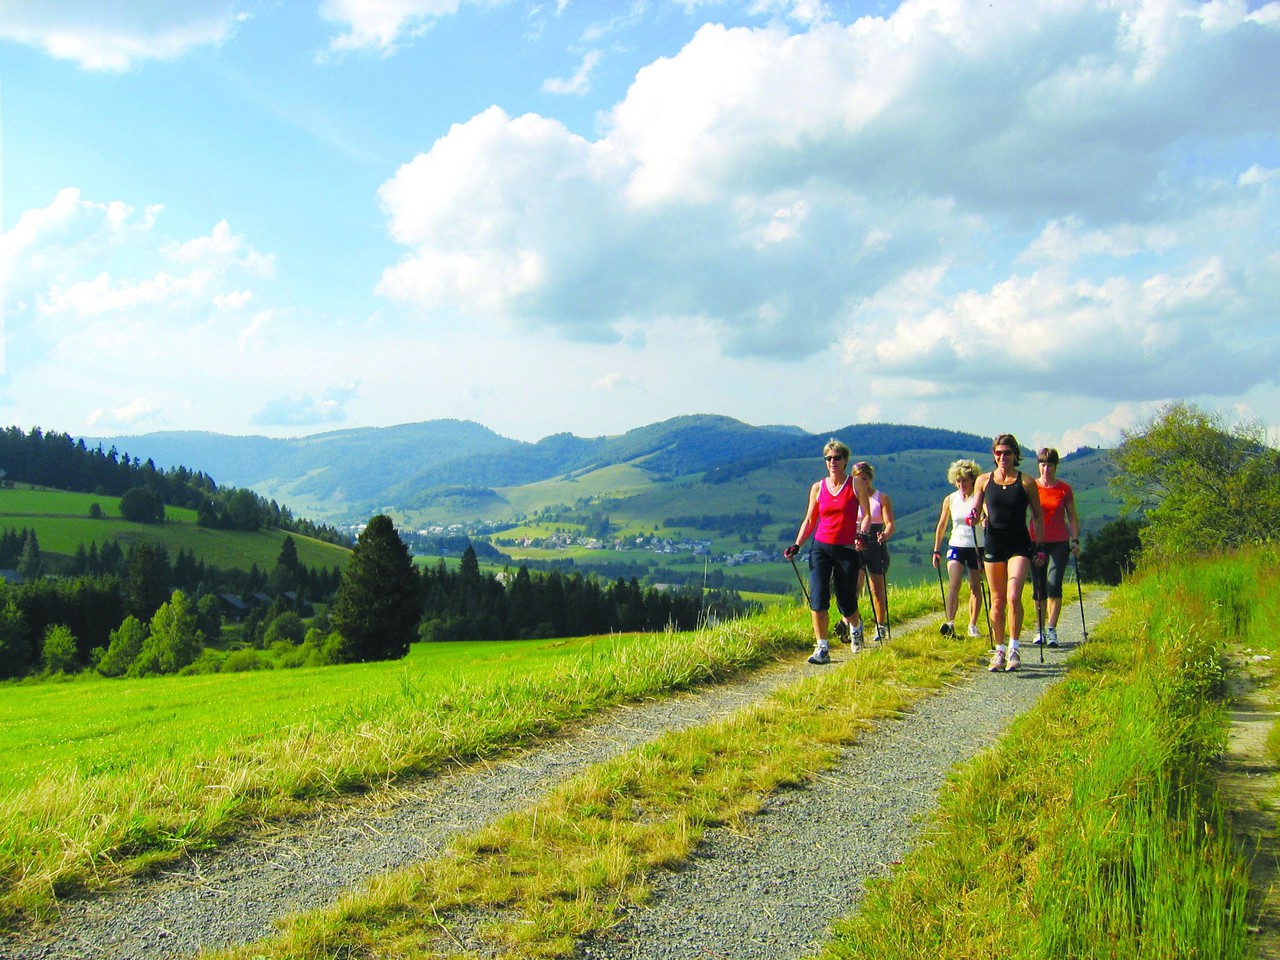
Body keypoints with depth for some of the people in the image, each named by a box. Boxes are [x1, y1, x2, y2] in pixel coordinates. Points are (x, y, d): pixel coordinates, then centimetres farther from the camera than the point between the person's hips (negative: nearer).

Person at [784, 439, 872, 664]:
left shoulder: (856, 484, 2)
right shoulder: (818, 488, 8)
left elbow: (866, 514, -2)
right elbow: (809, 521, 11)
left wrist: (861, 534, -21)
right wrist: (796, 546, 2)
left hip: (847, 550, -2)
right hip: (820, 547, 2)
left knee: (846, 602, 4)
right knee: (818, 598, -11)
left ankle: (855, 626, 39)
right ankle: (822, 648, -6)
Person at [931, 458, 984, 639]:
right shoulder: (950, 499, 5)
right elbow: (941, 526, 13)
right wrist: (936, 550, 12)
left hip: (977, 547, -1)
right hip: (956, 546, 1)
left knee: (975, 587, 5)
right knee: (953, 585, -15)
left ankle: (973, 626, 16)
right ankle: (950, 623, -25)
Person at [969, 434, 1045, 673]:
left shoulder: (1026, 482, 0)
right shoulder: (984, 481, 5)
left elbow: (1038, 516, 5)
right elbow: (976, 511, 12)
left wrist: (1040, 546, 0)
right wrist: (974, 517, -12)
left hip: (1019, 545, -2)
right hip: (993, 545, 2)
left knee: (1013, 597, -17)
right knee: (997, 602, 6)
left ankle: (1014, 650, -7)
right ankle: (999, 651, 16)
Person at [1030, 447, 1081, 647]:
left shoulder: (1065, 489, 3)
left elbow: (1072, 516, 10)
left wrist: (1075, 540, 2)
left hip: (1059, 543, -1)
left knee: (1054, 584, -13)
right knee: (1039, 588, 6)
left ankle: (1051, 630, -12)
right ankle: (1040, 630, 15)